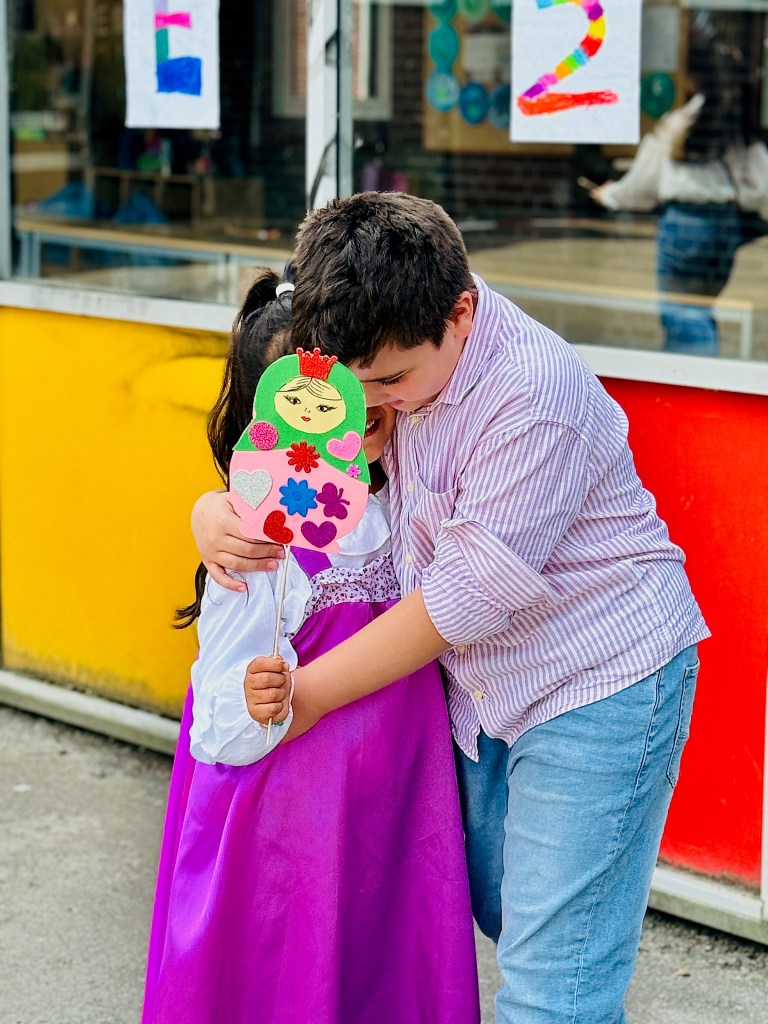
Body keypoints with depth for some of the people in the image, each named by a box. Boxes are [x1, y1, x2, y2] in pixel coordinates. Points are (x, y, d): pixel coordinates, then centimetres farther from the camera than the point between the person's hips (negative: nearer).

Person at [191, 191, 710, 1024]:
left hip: (600, 683, -8)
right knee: (501, 912, 19)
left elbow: (468, 595, -24)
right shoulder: (390, 348, -3)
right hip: (489, 690, 9)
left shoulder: (536, 398, -28)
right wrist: (213, 508, -10)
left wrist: (313, 692, -16)